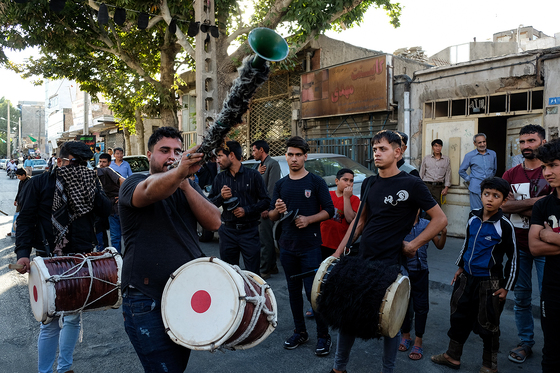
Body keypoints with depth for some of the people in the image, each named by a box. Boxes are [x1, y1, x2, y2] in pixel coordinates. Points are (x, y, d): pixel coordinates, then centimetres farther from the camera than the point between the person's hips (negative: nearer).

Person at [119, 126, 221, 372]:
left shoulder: (188, 187, 10)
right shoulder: (133, 184, -5)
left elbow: (214, 223, -6)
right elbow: (150, 191, -31)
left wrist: (186, 184, -17)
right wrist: (180, 171, -50)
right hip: (147, 302, -5)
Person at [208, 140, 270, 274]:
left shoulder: (253, 175, 0)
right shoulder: (219, 178, 9)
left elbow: (266, 201, -2)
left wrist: (246, 210, -13)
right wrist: (220, 197, -10)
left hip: (249, 231, -3)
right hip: (227, 231, 3)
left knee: (253, 274, 0)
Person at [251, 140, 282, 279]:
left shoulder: (272, 164, -10)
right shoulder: (261, 165, 19)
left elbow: (271, 188, -17)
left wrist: (266, 207, -20)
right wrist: (258, 173, -2)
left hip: (266, 208, -10)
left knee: (265, 240, -5)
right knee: (267, 239, 16)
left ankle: (265, 271, 2)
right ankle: (272, 266, 26)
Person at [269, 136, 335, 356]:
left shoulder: (316, 182, -3)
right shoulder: (281, 184, 9)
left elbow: (329, 211, -5)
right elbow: (271, 216, 10)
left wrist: (309, 219, -19)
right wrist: (277, 210, -12)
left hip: (310, 246, -4)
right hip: (287, 246, 5)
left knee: (313, 291, -5)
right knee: (294, 290, 13)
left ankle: (323, 335, 10)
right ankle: (300, 332, 27)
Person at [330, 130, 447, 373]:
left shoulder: (410, 184, -8)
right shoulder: (369, 184, 8)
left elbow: (440, 219, -6)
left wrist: (414, 245, -11)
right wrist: (339, 252, 11)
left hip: (390, 262, -5)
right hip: (362, 260, 6)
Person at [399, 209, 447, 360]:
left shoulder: (426, 224, -1)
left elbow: (439, 246, 5)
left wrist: (444, 233, -12)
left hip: (420, 272, 1)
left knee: (421, 306, 5)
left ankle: (418, 342, 19)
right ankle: (406, 335, 34)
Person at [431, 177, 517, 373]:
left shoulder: (504, 225, -15)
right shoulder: (473, 217, 1)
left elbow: (513, 257, -8)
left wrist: (506, 287, -7)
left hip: (489, 283, -6)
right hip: (467, 278, 6)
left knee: (487, 324, 8)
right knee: (459, 317, 16)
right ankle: (453, 356, 33)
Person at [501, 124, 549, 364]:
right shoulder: (511, 175, 7)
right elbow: (505, 205, -7)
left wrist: (518, 207, -11)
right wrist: (534, 201, -16)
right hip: (517, 245, 3)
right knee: (521, 297, 11)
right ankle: (525, 343, 25)